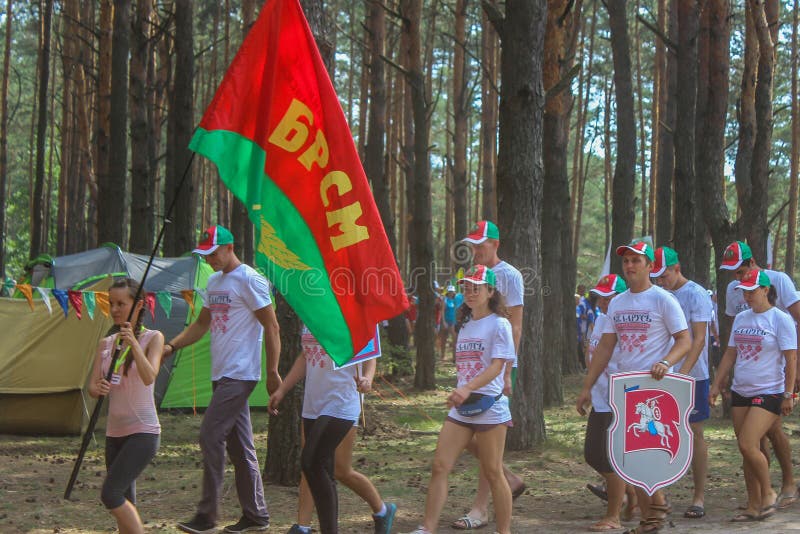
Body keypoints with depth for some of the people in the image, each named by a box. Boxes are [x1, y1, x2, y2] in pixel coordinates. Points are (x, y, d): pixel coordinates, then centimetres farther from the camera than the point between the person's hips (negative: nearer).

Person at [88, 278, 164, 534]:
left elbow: (149, 377, -20)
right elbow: (92, 386, 3)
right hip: (115, 433, 6)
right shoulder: (106, 344, 10)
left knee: (110, 494, -18)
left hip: (143, 432, -6)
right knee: (125, 503, 8)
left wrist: (134, 343, -33)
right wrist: (98, 389, -21)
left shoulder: (153, 338, -5)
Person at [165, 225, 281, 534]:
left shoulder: (250, 280, -10)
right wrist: (172, 346, 10)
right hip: (222, 375, 9)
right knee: (239, 445, 10)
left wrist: (272, 372, -13)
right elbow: (202, 324, 24)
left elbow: (271, 327, -11)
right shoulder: (214, 282, 17)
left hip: (240, 375, -9)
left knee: (211, 436, -13)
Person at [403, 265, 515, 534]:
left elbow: (497, 365, -17)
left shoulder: (499, 324, -6)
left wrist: (468, 388, -29)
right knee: (439, 466, -3)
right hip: (460, 407, 7)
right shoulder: (464, 325, 16)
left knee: (492, 473, 0)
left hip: (489, 406, -7)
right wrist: (460, 392, 16)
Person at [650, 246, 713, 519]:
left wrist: (682, 373, -25)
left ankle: (699, 498, 8)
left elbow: (698, 339, -16)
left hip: (692, 375, -6)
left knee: (694, 434, 2)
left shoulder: (696, 295, -9)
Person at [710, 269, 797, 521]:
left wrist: (788, 395, -13)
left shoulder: (780, 319, -7)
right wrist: (716, 385, 11)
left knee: (748, 445, -17)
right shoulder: (741, 318, 11)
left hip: (769, 392, -7)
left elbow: (791, 359, -9)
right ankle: (754, 506, 13)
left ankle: (768, 493, 5)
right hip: (740, 391, 7)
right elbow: (730, 354, 16)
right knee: (746, 450, 6)